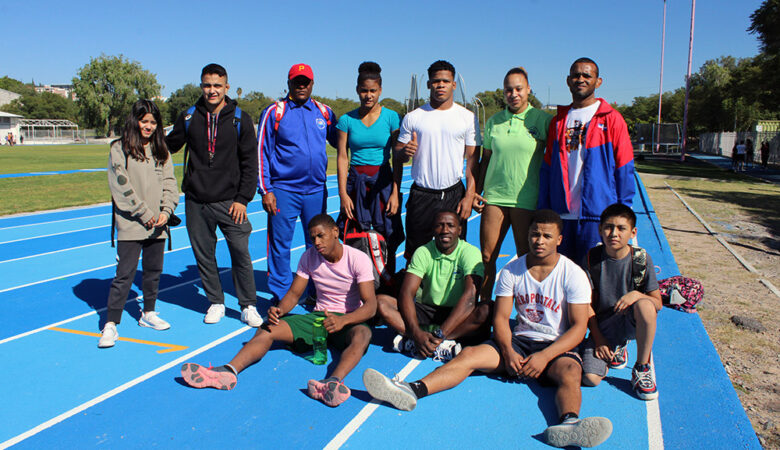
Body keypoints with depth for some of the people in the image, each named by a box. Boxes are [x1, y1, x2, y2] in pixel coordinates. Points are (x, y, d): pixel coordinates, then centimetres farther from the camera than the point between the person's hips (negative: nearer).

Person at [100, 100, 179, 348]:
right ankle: (110, 324, 3)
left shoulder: (161, 151, 11)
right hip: (130, 225, -5)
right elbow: (121, 187, -9)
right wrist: (144, 214, -11)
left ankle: (148, 313, 31)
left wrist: (166, 211, -7)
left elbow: (169, 183, 7)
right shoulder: (120, 149, -3)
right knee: (124, 275, -5)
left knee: (154, 271, 14)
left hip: (157, 226, 5)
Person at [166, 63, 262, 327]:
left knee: (241, 255, -3)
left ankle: (248, 307, 11)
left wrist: (243, 198, -5)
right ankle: (215, 303, 25)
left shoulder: (240, 120, 1)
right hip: (196, 202, 3)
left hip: (229, 202, -2)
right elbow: (168, 147, 19)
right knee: (204, 256, 8)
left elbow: (250, 162, 0)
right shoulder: (189, 118, 6)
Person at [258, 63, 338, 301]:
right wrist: (265, 190, -5)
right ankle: (281, 296, 17)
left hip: (316, 190, 3)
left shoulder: (324, 112, 9)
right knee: (280, 244, 2)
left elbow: (340, 142, 21)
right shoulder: (274, 112, 1)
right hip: (283, 190, -2)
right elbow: (262, 152, 0)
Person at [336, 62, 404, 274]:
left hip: (383, 181, -1)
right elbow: (342, 158, 4)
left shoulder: (391, 117, 1)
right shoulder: (347, 120, 5)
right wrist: (343, 193, -4)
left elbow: (398, 160, 1)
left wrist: (395, 193, -6)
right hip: (355, 182, 1)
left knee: (387, 243, 1)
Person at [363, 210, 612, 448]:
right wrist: (508, 352, -16)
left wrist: (544, 356, -20)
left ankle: (569, 423, -64)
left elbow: (579, 327, -8)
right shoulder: (511, 271, 4)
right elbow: (500, 318, 2)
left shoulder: (573, 274, -4)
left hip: (558, 347, -2)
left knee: (570, 373, -36)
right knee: (469, 354, -21)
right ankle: (412, 390, -38)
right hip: (520, 340, 2)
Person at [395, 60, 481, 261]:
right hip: (421, 195, 0)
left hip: (454, 194, 0)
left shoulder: (467, 117, 4)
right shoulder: (413, 117, 4)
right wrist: (406, 151, -15)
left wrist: (469, 196, -5)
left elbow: (472, 159, 3)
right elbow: (398, 153, 10)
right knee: (414, 254, 3)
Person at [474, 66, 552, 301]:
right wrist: (476, 191, 10)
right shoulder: (493, 121, 10)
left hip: (527, 200, -3)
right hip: (494, 196, 3)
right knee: (486, 256, 5)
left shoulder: (543, 120, -1)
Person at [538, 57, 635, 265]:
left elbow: (624, 169, -1)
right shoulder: (558, 120, 13)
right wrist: (544, 212, 9)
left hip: (597, 215, -4)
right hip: (561, 215, 4)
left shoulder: (612, 119, 1)